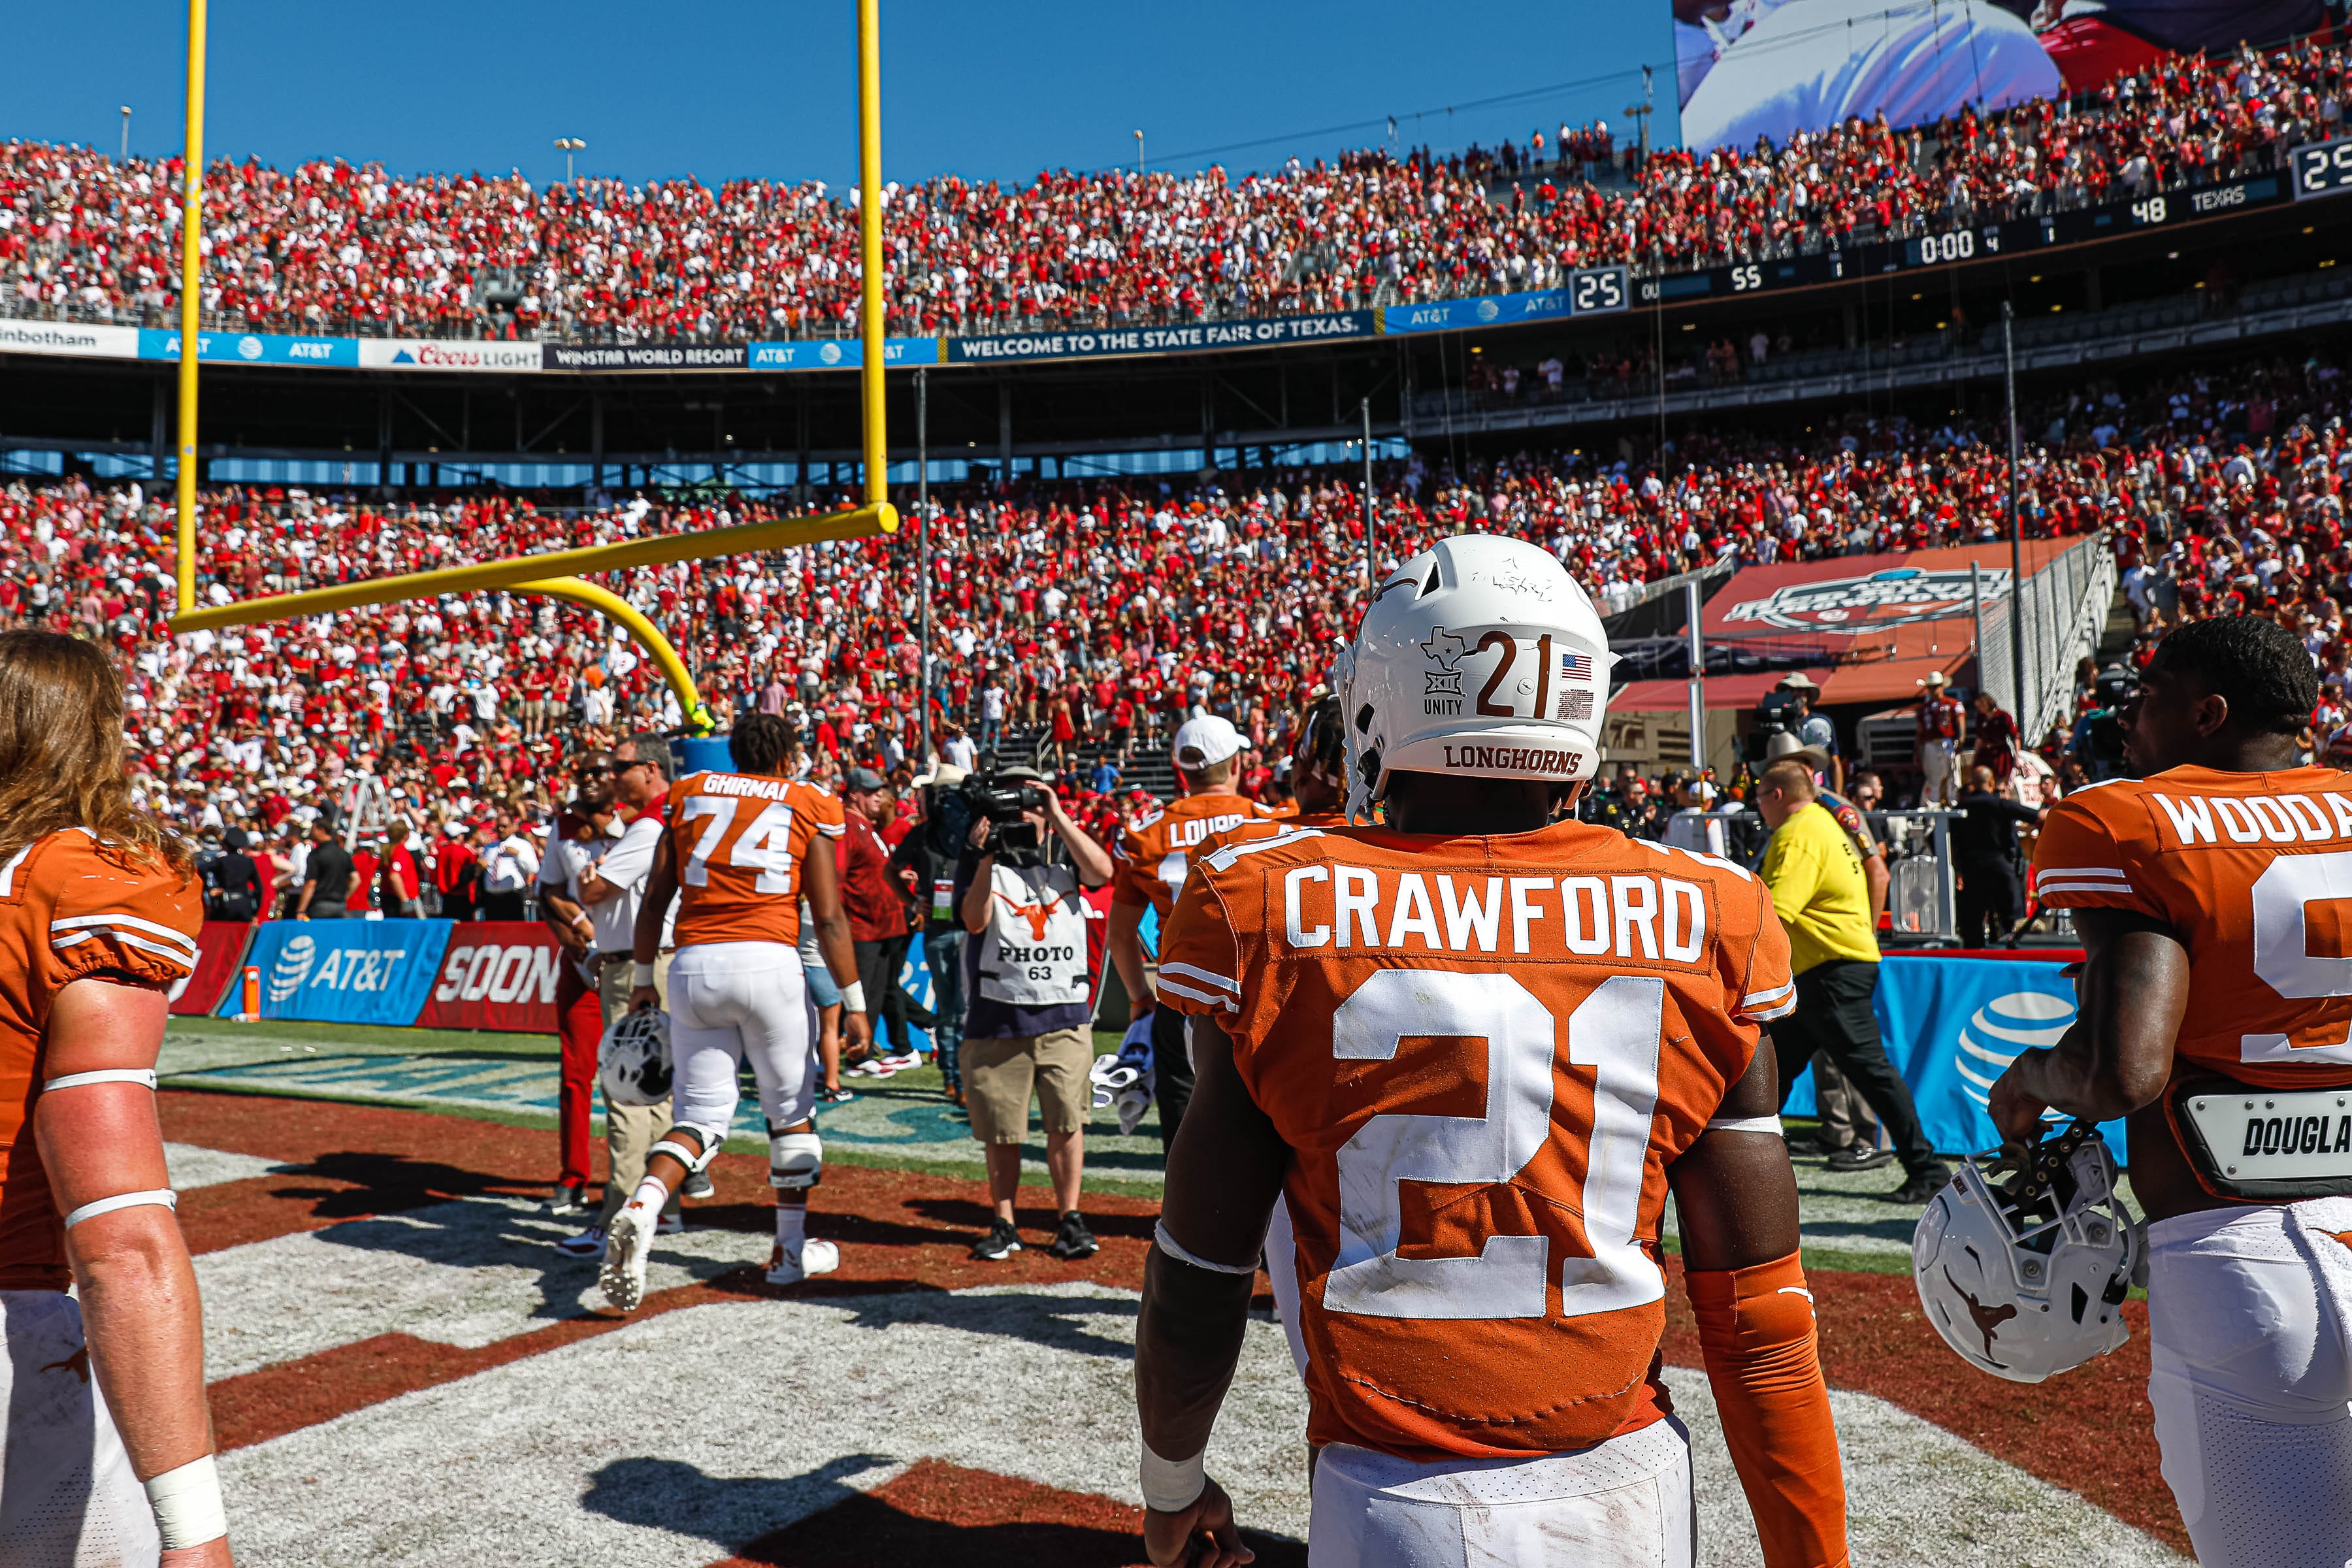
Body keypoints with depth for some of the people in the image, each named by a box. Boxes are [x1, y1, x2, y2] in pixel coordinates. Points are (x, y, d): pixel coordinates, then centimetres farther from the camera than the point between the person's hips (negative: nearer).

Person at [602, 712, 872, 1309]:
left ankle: (640, 1207, -17)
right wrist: (854, 1002, 6)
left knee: (701, 1117, 10)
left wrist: (642, 977, 23)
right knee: (790, 1108, 14)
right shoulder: (806, 806, 7)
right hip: (768, 962, -3)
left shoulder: (690, 795, 15)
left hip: (693, 965, 3)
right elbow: (829, 918, 2)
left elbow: (655, 899, 14)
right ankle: (792, 1248, 23)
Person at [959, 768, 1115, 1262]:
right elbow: (975, 921, -10)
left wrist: (1058, 815, -12)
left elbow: (1102, 871, -12)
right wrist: (986, 858, -18)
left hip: (1066, 1015, 1)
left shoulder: (1065, 856, 9)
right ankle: (1004, 1225, 19)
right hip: (997, 1017, -1)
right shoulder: (980, 861, 5)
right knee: (1002, 1130, 6)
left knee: (1067, 1121, 2)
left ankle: (1070, 1218, 15)